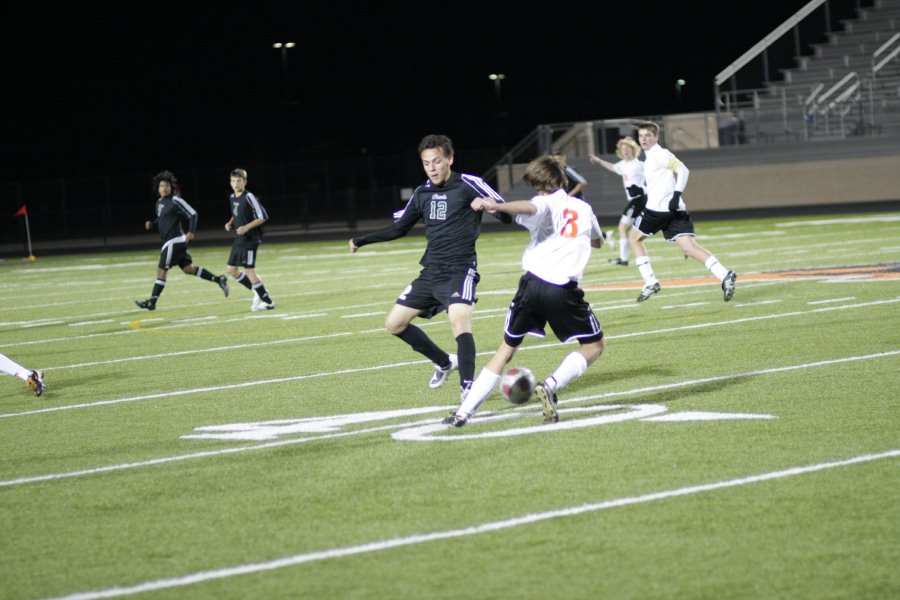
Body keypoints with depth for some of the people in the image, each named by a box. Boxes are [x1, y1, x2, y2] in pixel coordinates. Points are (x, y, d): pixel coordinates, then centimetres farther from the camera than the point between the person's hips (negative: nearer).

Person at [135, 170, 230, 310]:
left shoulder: (175, 201, -12)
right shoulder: (160, 202, 15)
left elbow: (192, 214, -12)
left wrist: (191, 232, -23)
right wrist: (152, 224, 9)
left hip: (174, 241, -9)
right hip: (169, 241, 9)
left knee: (161, 270, -6)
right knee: (188, 269, 11)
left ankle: (152, 302, -2)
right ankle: (218, 279, 14)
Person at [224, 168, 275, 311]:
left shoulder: (249, 197, -15)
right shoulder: (232, 197, 10)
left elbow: (262, 216, -15)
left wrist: (246, 227, -21)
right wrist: (230, 223, 7)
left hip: (250, 239, -9)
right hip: (239, 240, 9)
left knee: (249, 270, -10)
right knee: (231, 270, 9)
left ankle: (268, 302, -2)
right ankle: (259, 292, 20)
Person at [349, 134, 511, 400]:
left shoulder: (468, 185, -7)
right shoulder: (422, 193, 11)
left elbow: (506, 213, -12)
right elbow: (399, 227, 24)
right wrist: (363, 240, 19)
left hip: (460, 271, -7)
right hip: (430, 272, 7)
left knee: (459, 319, -30)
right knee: (394, 323, 9)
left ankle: (467, 386, -26)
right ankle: (445, 362, 25)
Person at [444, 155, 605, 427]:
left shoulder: (547, 203, 5)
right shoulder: (584, 208, 20)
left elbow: (528, 208, -24)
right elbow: (598, 241, 42)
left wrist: (496, 206, -39)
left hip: (532, 285, 0)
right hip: (564, 290, 0)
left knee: (508, 347, 15)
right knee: (594, 345, 18)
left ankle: (464, 411, 10)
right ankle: (550, 385, -7)